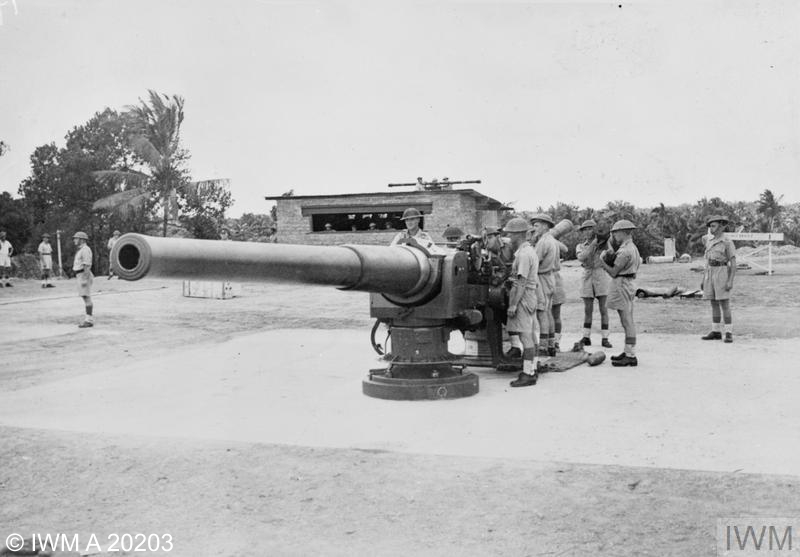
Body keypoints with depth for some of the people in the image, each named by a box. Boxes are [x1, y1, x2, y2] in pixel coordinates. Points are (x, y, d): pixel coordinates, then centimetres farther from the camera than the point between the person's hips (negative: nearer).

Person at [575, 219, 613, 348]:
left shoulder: (603, 242, 4)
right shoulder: (580, 247, 8)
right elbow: (582, 257, -13)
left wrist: (604, 240, -25)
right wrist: (594, 243, -19)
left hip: (602, 276, -2)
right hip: (587, 278, 2)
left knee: (603, 309, -2)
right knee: (587, 310, 4)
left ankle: (605, 338, 2)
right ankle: (586, 338, 12)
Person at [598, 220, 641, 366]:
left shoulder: (625, 251, -18)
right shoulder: (632, 247, 14)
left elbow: (613, 272, -17)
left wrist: (601, 260, -6)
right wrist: (612, 255, 6)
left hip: (622, 285, -11)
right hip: (627, 284, 11)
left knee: (627, 322, -7)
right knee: (627, 321, 15)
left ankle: (631, 356, -4)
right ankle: (628, 352, 22)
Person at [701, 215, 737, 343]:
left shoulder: (728, 242, -10)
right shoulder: (709, 240, 12)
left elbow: (734, 263, -11)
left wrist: (731, 281, -19)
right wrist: (704, 278, 15)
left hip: (722, 274, -6)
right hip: (710, 273, 7)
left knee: (724, 304, -8)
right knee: (714, 304, 7)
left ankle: (729, 334, -3)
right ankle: (715, 332, 13)